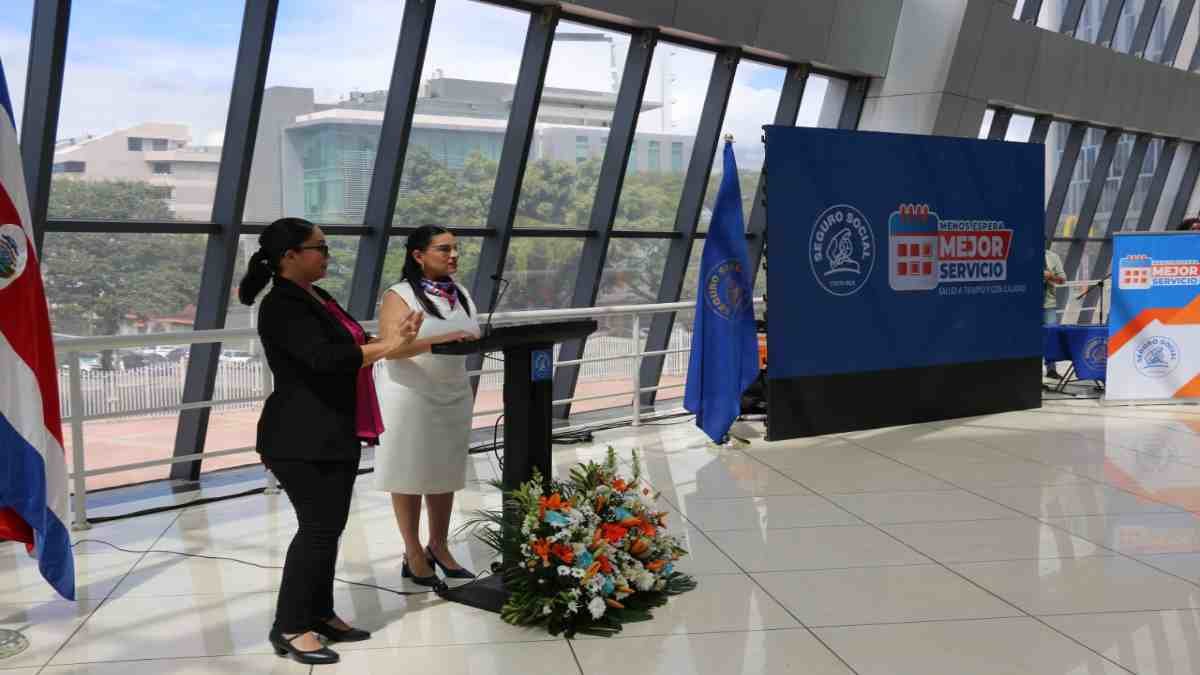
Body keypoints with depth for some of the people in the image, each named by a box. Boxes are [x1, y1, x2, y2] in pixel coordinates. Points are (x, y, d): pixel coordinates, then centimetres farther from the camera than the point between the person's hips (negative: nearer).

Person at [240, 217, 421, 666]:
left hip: (335, 433, 9)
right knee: (317, 528, -5)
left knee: (330, 526, 14)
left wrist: (392, 341, 4)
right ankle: (289, 628, 6)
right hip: (303, 439, -9)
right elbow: (326, 358, -27)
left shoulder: (316, 297, 13)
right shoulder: (282, 306, -17)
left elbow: (348, 347, 17)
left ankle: (320, 614, 25)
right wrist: (387, 347, -20)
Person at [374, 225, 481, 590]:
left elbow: (473, 339, 17)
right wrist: (440, 339, -33)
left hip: (454, 395, 6)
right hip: (412, 397, -6)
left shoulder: (460, 294, 10)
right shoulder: (400, 295, -10)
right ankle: (414, 555, 13)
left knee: (446, 474, 12)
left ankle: (438, 547, 25)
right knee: (410, 476, 2)